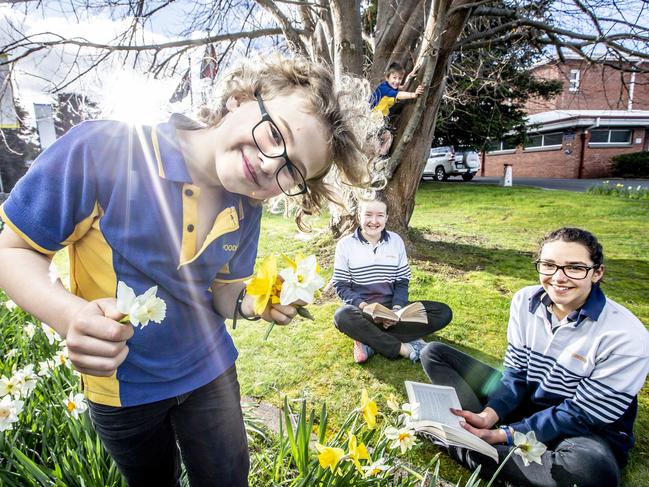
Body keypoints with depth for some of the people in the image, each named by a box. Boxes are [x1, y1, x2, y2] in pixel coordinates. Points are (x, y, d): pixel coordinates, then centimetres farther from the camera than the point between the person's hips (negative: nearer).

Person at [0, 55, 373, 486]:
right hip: (121, 388, -2)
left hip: (210, 373, 3)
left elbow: (222, 295, -1)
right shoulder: (102, 148, -26)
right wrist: (71, 315, -35)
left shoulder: (247, 210, -12)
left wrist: (252, 303, -24)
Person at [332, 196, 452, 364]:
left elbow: (402, 282, 4)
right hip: (361, 309, -3)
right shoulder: (346, 244, -4)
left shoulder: (396, 241, 3)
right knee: (343, 317, -38)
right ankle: (405, 348, -26)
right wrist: (364, 306, -21)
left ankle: (369, 340, -23)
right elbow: (341, 285, -4)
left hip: (391, 308, 4)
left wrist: (396, 309, -15)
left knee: (443, 313, -17)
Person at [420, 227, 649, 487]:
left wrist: (505, 435, -25)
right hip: (524, 401, 4)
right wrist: (488, 416, -22)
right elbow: (516, 373, -4)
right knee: (434, 353, -3)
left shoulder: (626, 336, -22)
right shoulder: (525, 300, -9)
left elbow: (582, 414, -19)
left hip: (588, 431, -3)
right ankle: (482, 432, -21)